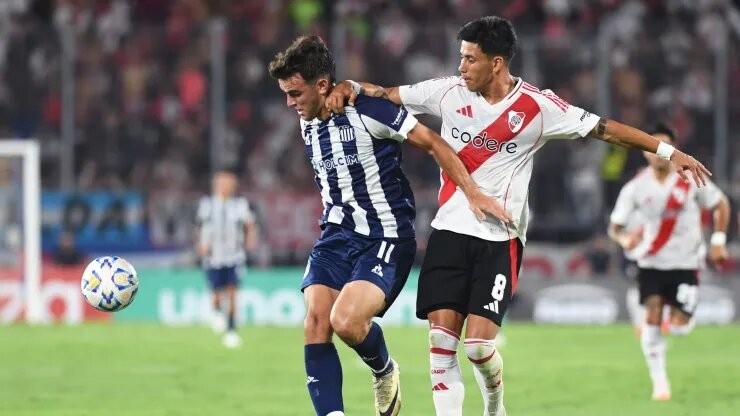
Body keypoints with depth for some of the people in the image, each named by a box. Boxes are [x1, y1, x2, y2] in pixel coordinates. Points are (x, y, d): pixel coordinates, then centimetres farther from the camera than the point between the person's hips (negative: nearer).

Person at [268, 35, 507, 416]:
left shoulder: (367, 109, -15)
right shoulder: (308, 125, 8)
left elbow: (432, 143, -10)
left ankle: (385, 373, 8)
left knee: (346, 320, -24)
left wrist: (473, 195, -13)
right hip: (336, 235, 7)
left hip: (386, 238, -7)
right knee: (315, 323, -10)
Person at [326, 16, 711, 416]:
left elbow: (603, 128, -2)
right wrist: (351, 87, -10)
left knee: (479, 345, -10)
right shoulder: (449, 92, 2)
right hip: (450, 230, 3)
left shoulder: (537, 107, -7)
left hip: (501, 239, -3)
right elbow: (386, 96, 10)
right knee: (441, 340, -6)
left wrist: (668, 151, -5)